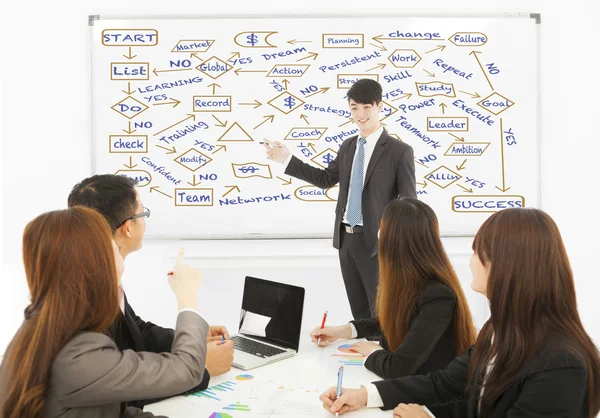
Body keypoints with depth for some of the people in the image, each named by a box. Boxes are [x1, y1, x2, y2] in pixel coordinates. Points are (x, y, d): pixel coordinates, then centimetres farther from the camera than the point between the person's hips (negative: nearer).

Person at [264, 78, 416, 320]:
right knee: (360, 314, 17)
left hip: (376, 242, -6)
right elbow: (326, 179, 17)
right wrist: (287, 160, 12)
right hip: (346, 239, 6)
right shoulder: (348, 146, 10)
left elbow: (409, 201, -8)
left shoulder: (400, 151, -8)